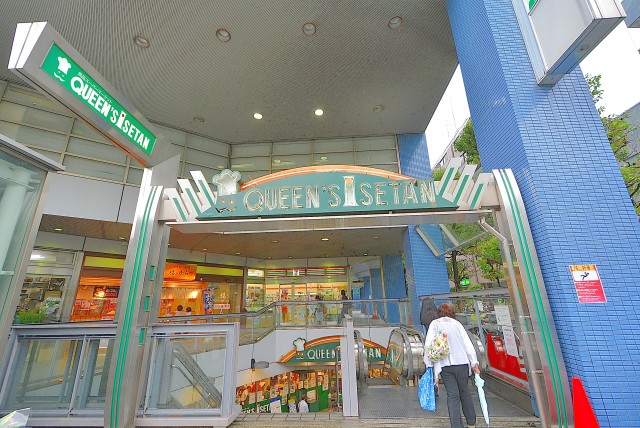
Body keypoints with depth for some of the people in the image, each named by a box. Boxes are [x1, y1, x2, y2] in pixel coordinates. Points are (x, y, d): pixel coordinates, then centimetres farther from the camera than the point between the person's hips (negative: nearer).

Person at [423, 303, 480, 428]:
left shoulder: (435, 324, 5)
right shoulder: (457, 323, 11)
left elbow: (428, 345, -4)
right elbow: (468, 343, 4)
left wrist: (429, 364, 1)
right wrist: (474, 363, 7)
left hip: (445, 364, -2)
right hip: (462, 362, 2)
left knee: (452, 395, 5)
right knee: (465, 392, 19)